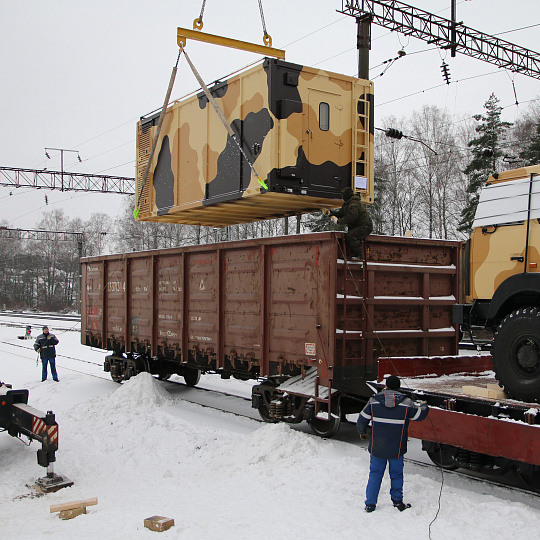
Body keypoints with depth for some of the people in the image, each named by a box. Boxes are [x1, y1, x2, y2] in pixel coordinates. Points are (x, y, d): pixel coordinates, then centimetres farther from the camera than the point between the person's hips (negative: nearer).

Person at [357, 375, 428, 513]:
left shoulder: (373, 401, -7)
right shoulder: (406, 403, -8)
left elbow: (362, 420, -1)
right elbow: (419, 415, 6)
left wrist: (362, 433, 19)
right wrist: (423, 405, 29)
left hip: (377, 448, 1)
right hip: (396, 449, 0)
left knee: (375, 473, 12)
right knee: (396, 474, 17)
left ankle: (370, 504, 13)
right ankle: (397, 501, 23)